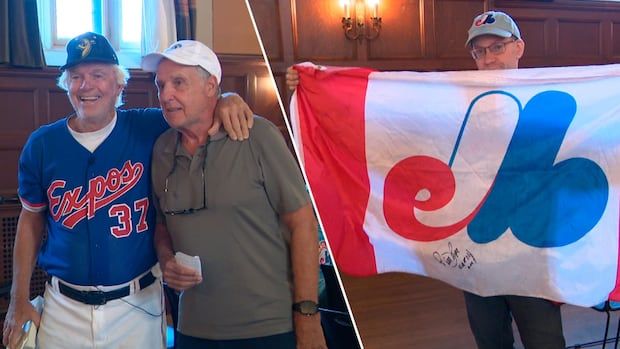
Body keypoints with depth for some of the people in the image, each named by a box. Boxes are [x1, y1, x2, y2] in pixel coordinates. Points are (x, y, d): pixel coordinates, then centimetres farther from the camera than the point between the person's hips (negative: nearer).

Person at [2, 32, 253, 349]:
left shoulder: (148, 129, -7)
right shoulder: (42, 144, -2)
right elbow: (31, 220, 8)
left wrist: (226, 100, -22)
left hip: (138, 307, -1)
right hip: (64, 309, 1)